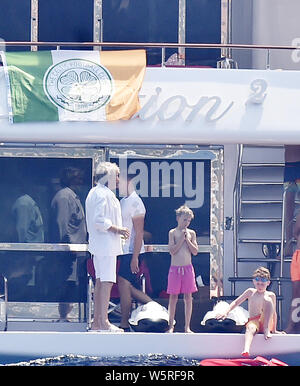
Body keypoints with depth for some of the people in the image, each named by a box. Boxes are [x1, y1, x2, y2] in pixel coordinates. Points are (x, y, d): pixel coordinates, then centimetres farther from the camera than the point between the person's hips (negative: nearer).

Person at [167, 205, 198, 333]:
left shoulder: (191, 233, 7)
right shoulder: (173, 232, 0)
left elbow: (195, 251, 2)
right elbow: (172, 250, -9)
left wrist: (187, 240, -8)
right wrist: (182, 238, -12)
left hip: (188, 268, 2)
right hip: (175, 268, -2)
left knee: (188, 297, 2)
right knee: (173, 296, 1)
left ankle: (187, 326, 6)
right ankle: (171, 325, 8)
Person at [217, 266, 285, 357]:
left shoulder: (271, 295, 11)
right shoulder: (250, 292, 12)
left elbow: (274, 313, 15)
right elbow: (236, 303, 12)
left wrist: (274, 330, 16)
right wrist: (226, 313, -3)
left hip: (266, 322, 0)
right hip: (253, 321, 0)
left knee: (268, 300, -21)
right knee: (251, 328, -40)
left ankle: (267, 329, -28)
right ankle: (246, 351, -70)